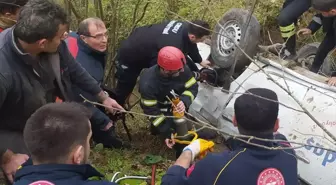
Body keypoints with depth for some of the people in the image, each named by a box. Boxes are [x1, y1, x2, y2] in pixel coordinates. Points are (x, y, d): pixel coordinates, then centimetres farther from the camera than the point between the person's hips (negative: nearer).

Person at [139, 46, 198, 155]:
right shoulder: (148, 83, -36)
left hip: (178, 105, 4)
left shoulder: (182, 70, -28)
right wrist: (166, 133, -29)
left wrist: (184, 101, -40)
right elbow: (152, 111, -27)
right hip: (161, 110, -4)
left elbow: (193, 87, -17)